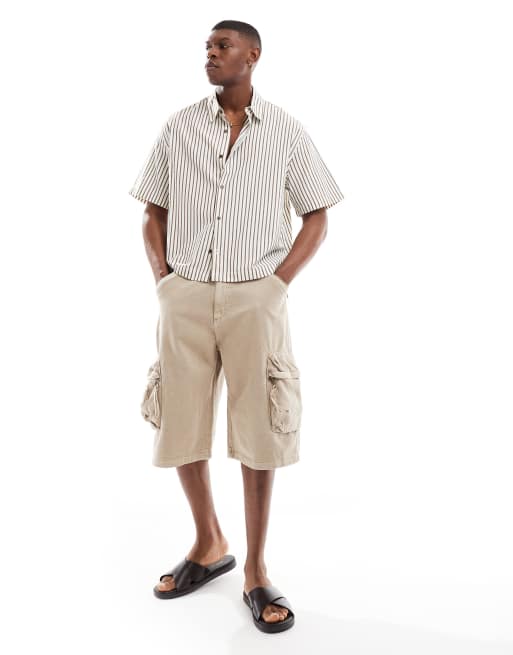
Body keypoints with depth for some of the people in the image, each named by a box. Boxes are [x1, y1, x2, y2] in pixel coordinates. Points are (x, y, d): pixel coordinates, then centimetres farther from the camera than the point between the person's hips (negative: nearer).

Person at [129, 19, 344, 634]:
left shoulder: (286, 131, 4)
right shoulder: (178, 127, 9)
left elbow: (316, 216, 8)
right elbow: (153, 214, 13)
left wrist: (279, 281, -4)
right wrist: (164, 281, 1)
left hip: (255, 298, -2)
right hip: (184, 297, 3)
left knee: (258, 433, 1)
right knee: (180, 428, 8)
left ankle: (256, 570, 17)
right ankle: (209, 544, 30)